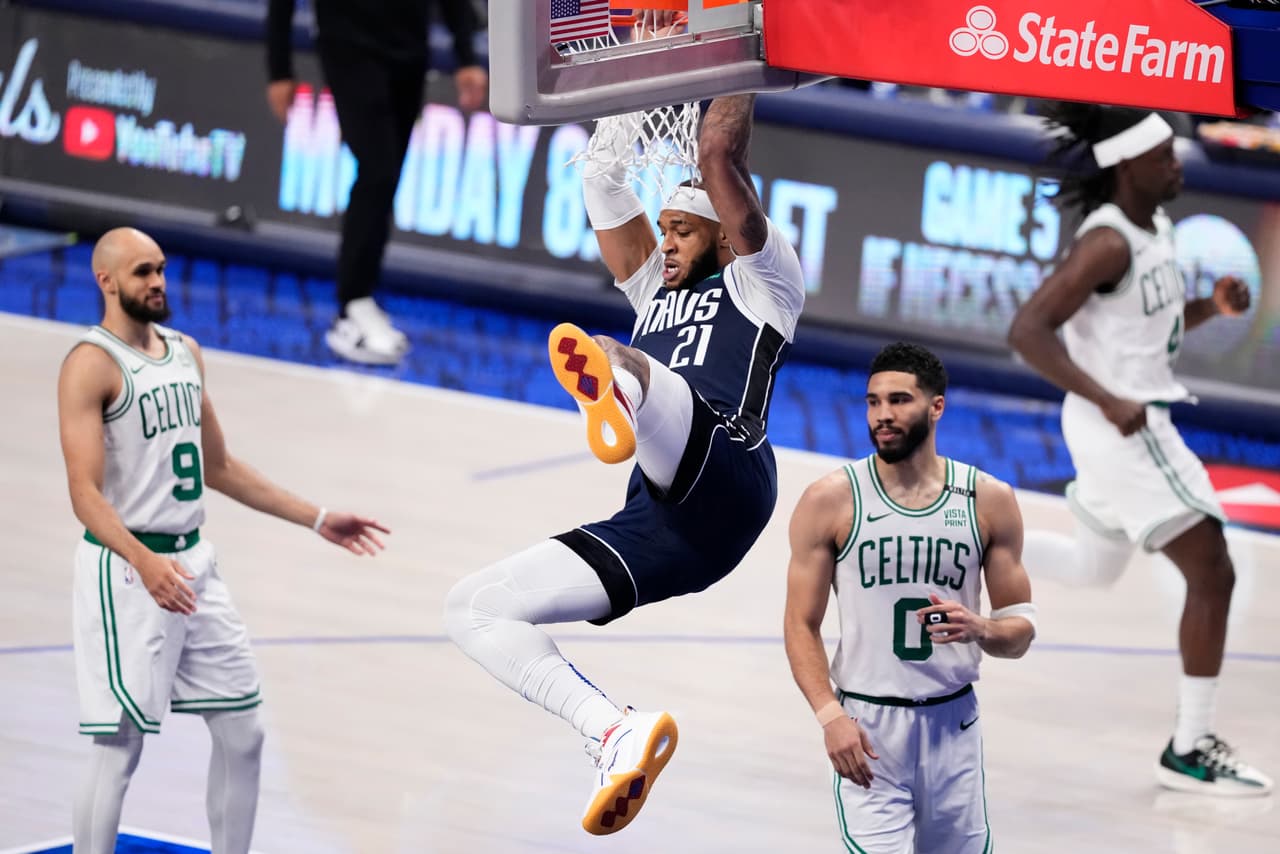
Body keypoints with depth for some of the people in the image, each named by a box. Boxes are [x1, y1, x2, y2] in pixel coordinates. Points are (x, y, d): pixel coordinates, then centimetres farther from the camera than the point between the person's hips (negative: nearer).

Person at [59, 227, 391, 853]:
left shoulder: (185, 352, 12)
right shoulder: (92, 365, -14)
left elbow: (218, 468, 21)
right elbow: (85, 491, -22)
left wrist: (316, 520, 18)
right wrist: (144, 562, -37)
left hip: (193, 562, 8)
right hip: (127, 571, -8)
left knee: (242, 732, 10)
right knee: (119, 749, -6)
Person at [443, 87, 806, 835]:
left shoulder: (761, 281, 17)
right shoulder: (658, 291, 36)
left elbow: (720, 151, 7)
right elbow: (604, 181, 30)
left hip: (724, 485, -8)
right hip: (656, 523, 8)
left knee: (651, 377, -38)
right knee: (473, 607, -3)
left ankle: (618, 390, -78)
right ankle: (617, 732, -19)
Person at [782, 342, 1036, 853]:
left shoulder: (988, 501, 3)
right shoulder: (830, 501, -3)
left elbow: (1020, 629, 8)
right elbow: (801, 626, -1)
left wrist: (980, 629, -16)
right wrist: (830, 716, -15)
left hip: (953, 723, 3)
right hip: (866, 725, -3)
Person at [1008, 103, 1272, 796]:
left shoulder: (1155, 227, 7)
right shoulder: (1109, 243, -21)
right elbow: (1027, 330, -27)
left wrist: (1214, 307, 1)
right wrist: (1108, 400, -30)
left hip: (1136, 422, 10)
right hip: (1122, 426, -10)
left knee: (1093, 568, 27)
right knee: (1213, 575, -9)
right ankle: (1189, 751, -3)